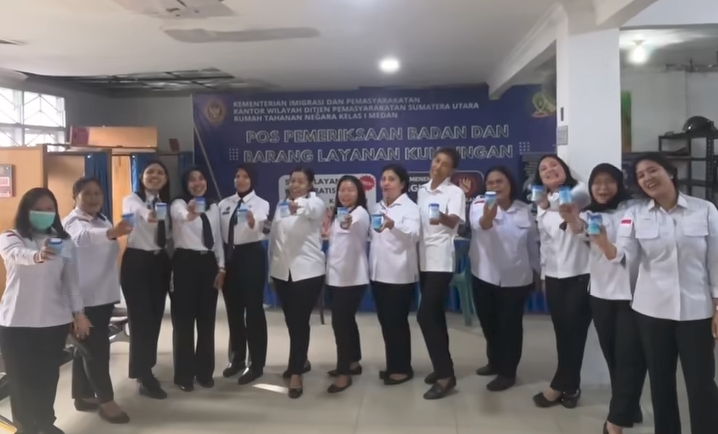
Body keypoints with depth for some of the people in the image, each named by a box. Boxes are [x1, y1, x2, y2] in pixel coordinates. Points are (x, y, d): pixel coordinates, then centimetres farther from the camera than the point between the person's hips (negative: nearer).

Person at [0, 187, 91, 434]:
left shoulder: (63, 241, 4)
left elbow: (71, 280, 6)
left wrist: (79, 312, 2)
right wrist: (37, 255, -52)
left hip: (54, 321, 2)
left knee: (48, 376, 12)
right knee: (21, 377, 6)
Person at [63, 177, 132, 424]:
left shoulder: (103, 221, 13)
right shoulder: (73, 223, -15)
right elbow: (83, 237, -40)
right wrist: (112, 232, -59)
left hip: (103, 294, 9)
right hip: (84, 297, -8)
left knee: (88, 347, 15)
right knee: (96, 349, -5)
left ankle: (84, 396, 25)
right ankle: (106, 400, 3)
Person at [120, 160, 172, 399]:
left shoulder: (165, 204, 10)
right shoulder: (132, 200, -8)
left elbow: (169, 237, 11)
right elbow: (138, 211, -34)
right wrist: (148, 215, -56)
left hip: (160, 263, 6)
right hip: (136, 262, -6)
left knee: (155, 318, 11)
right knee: (141, 319, -6)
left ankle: (145, 371, 26)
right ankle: (145, 377, 4)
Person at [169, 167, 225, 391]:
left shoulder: (213, 207, 11)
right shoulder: (178, 204, -7)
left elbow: (218, 239, 12)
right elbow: (180, 215, -33)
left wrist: (221, 267, 5)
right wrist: (190, 214, -57)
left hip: (208, 263, 5)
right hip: (185, 263, -5)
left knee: (207, 320, 10)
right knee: (184, 320, 2)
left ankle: (204, 371, 23)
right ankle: (184, 374, 14)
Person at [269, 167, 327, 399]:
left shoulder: (315, 203, -4)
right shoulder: (281, 205, 13)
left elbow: (310, 210, -30)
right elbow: (274, 236, 13)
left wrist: (298, 206, -54)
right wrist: (271, 269, 11)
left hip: (307, 271, -5)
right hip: (282, 271, 6)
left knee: (300, 321, -6)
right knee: (291, 320, 14)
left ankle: (296, 373, 0)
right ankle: (301, 360, 33)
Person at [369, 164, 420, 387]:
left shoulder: (410, 207, -8)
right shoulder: (378, 208, 13)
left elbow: (413, 235, -26)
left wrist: (393, 225, -43)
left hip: (400, 274, -7)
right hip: (379, 273, 7)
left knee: (397, 322, -1)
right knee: (385, 321, 12)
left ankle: (402, 368, 12)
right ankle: (392, 365, 24)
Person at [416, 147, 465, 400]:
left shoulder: (455, 193, -8)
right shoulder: (422, 191, 11)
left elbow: (454, 220, -26)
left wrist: (443, 218, -49)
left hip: (441, 261, -7)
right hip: (424, 259, 7)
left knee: (425, 315, -14)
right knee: (435, 315, 13)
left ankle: (446, 375, -6)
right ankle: (442, 366, 26)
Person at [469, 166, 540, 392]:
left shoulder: (524, 210, 1)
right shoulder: (480, 204, -7)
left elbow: (533, 243, 10)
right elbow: (478, 223, -31)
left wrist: (537, 271, 14)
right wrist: (487, 217, -54)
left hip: (516, 278, -1)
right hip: (484, 276, 1)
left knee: (510, 326, 4)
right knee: (489, 323, 16)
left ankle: (507, 372, 19)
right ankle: (495, 362, 37)